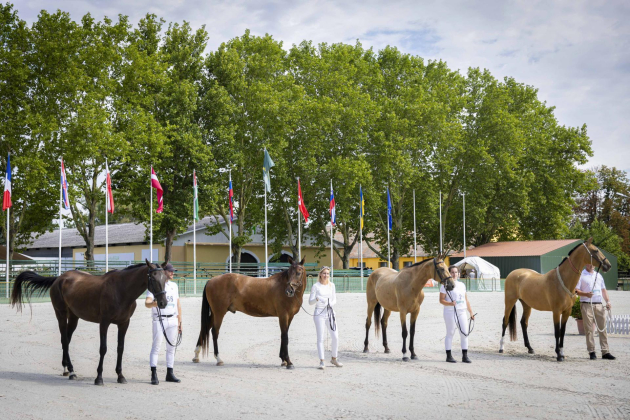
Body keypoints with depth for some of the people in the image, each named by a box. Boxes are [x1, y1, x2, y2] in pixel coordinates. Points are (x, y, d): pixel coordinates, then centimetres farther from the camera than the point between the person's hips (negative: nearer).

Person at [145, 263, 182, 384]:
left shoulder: (174, 285, 15)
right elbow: (147, 303, -15)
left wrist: (180, 322, 15)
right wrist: (153, 303, -39)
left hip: (173, 320, 6)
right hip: (159, 320, -6)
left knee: (171, 347, 9)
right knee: (156, 346, -7)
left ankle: (170, 374, 16)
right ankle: (154, 375, -6)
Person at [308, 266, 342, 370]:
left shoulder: (331, 285, 8)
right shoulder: (316, 286, -5)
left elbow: (334, 299, 14)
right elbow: (310, 302, -6)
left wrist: (331, 303, -9)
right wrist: (317, 299, -27)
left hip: (330, 313, 4)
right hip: (319, 314, -4)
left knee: (336, 337, 2)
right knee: (320, 338, -4)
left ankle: (334, 359, 20)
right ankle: (321, 361, 1)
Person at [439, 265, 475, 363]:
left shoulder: (462, 285, 14)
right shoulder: (445, 285, -5)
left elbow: (466, 300, 18)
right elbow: (441, 300, -9)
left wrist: (471, 312, 16)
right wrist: (450, 303, -26)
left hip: (462, 312, 6)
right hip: (450, 312, -6)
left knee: (464, 333, 3)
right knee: (450, 334, 0)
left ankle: (465, 356, 9)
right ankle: (449, 356, 7)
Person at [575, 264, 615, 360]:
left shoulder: (598, 275, 18)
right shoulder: (581, 275, 1)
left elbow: (603, 289, 21)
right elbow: (576, 290, -5)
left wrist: (608, 301, 6)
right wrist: (586, 294, -22)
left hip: (599, 305, 5)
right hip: (587, 305, -5)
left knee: (603, 328, 3)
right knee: (589, 329, -3)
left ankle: (605, 352, 5)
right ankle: (591, 351, 2)